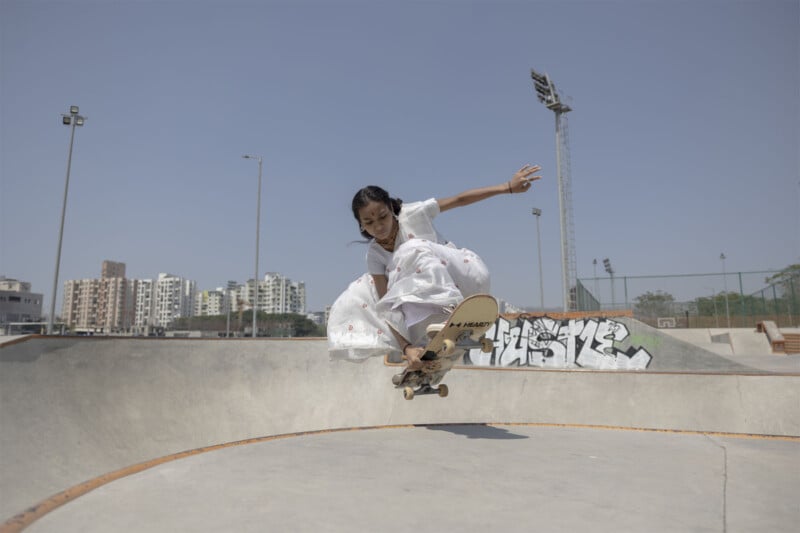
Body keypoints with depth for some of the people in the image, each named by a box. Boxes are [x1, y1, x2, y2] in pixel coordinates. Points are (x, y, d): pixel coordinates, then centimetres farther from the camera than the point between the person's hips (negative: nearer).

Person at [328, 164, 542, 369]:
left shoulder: (412, 214, -14)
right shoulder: (375, 255, -10)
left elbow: (460, 199, -7)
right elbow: (386, 305, -18)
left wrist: (508, 187, -12)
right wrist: (406, 347, -32)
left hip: (466, 277, -3)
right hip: (430, 303, 4)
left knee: (416, 250, -32)